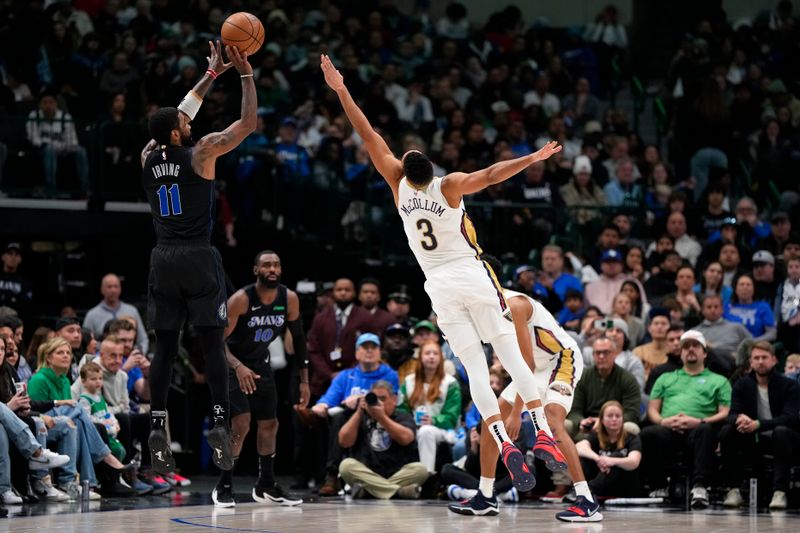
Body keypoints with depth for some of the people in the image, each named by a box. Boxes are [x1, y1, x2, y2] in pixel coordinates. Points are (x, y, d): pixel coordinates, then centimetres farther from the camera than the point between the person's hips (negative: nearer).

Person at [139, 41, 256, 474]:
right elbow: (248, 123, -2)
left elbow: (181, 112, 21)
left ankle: (157, 429, 0)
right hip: (199, 258, -4)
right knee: (212, 344, 0)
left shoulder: (147, 158, 7)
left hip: (163, 259, 4)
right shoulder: (200, 153, -8)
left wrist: (212, 75, 28)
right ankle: (220, 424, -7)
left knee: (164, 347, 6)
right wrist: (246, 75, 6)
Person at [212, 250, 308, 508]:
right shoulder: (241, 299, -26)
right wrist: (238, 367, -44)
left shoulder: (289, 299, -11)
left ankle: (266, 486, 25)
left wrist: (304, 380, 1)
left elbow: (298, 338, 2)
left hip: (261, 364, 6)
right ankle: (223, 487, -6)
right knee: (241, 424, -18)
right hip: (234, 365, -6)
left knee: (269, 424, 9)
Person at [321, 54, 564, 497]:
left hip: (440, 286, 2)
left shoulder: (399, 185, -4)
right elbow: (490, 175, -26)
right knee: (511, 354, 0)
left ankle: (505, 445, -14)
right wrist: (533, 158, -29)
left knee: (475, 367, -1)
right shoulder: (450, 186, -11)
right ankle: (542, 432, -8)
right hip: (473, 277, -2)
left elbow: (369, 137, -2)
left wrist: (341, 91, 1)